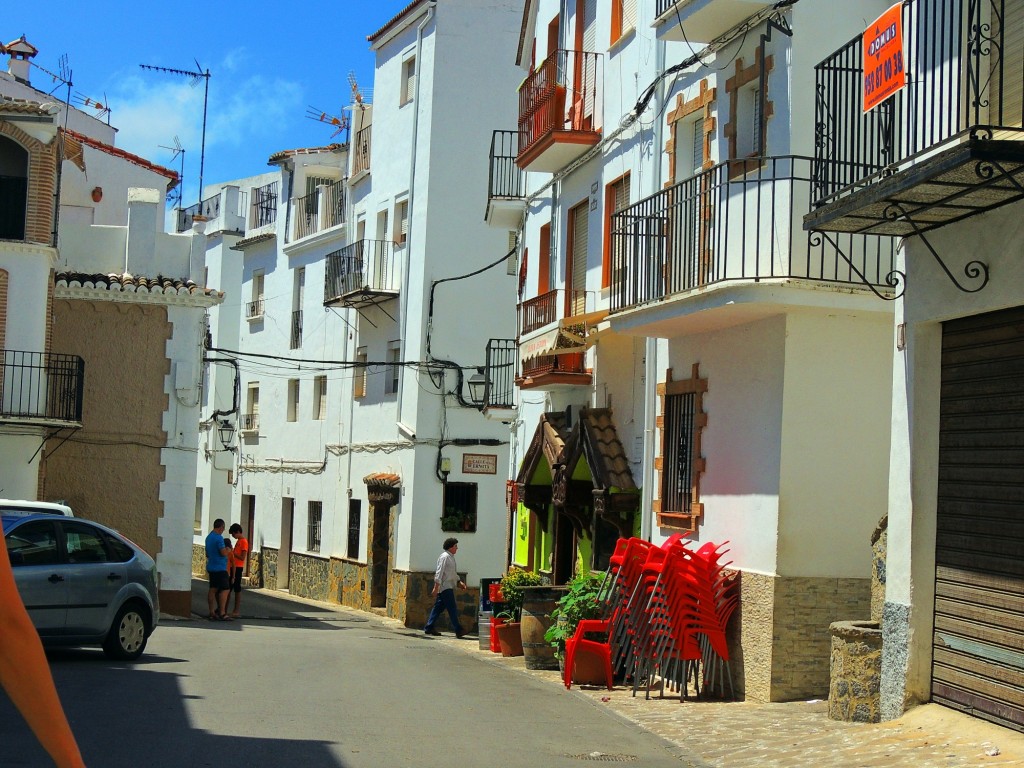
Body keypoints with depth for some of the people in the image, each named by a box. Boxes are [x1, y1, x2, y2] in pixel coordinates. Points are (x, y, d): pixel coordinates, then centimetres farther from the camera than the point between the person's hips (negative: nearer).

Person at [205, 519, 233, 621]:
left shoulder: (208, 537, 14)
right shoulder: (219, 538, -15)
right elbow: (223, 553, -20)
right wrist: (228, 550, -1)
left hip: (211, 567, 9)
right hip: (220, 568, -9)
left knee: (213, 589, 9)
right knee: (225, 589, -7)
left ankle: (212, 613, 7)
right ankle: (222, 613, -11)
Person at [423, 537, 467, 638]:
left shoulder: (451, 557, 18)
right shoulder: (445, 557, -12)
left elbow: (454, 573, 27)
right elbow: (439, 573, -17)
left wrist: (459, 582, 15)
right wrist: (436, 587, -20)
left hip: (449, 587, 10)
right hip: (445, 587, -10)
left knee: (438, 607, 10)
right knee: (452, 609, -9)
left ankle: (429, 628, 14)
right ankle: (458, 630, -9)